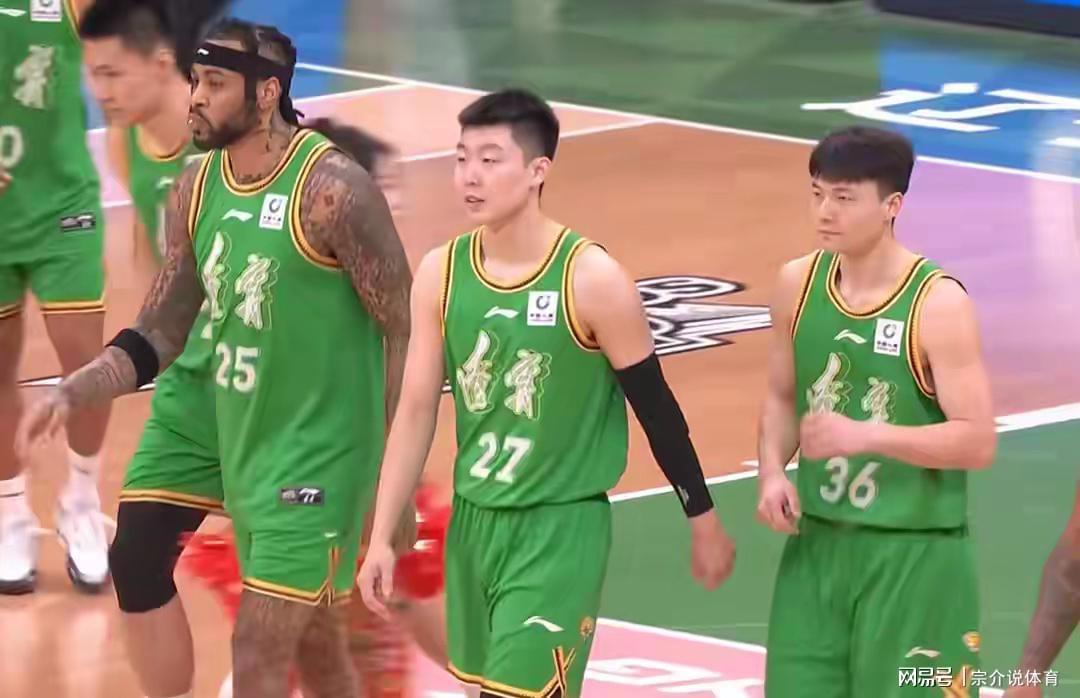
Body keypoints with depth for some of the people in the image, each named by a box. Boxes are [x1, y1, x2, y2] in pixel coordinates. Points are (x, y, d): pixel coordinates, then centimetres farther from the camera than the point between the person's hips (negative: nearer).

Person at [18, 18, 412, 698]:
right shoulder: (196, 190, 3)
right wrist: (72, 393, -7)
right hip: (245, 454, 7)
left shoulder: (332, 190, -19)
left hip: (320, 457, -7)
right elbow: (159, 334, 8)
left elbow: (405, 329, -14)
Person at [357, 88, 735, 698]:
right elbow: (417, 411, 5)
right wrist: (382, 538, 4)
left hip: (562, 530, -6)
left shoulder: (592, 280, -16)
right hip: (474, 521, 6)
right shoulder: (441, 275, -2)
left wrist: (704, 520, 1)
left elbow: (657, 409, -6)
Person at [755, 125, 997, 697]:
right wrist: (772, 472, -3)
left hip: (914, 559, -5)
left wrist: (862, 435, -26)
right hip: (817, 544, 5)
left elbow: (977, 441, -18)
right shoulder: (798, 284, 1)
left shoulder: (938, 305, -15)